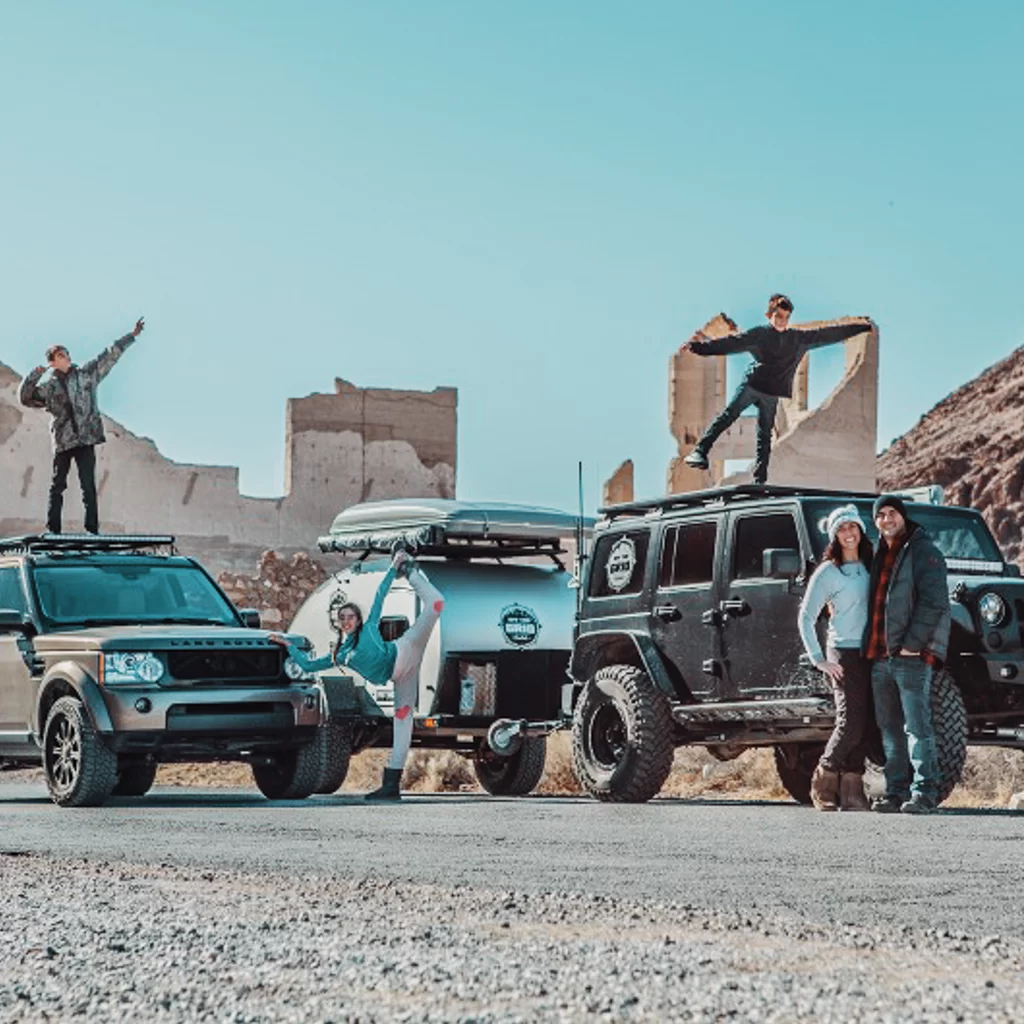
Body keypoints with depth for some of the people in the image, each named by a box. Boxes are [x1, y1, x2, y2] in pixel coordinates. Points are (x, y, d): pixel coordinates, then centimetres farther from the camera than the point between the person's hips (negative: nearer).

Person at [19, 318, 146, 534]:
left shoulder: (86, 374, 9)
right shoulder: (49, 387, 8)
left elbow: (110, 356, 10)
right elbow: (26, 398, 1)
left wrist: (131, 336, 8)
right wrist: (34, 375, -10)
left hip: (86, 437, 0)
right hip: (63, 441, 0)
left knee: (88, 486, -4)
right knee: (57, 486, 2)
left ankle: (92, 529, -6)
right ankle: (52, 530, 2)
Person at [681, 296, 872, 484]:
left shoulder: (799, 338, 11)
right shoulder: (758, 334, 2)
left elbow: (828, 334, 15)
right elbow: (729, 343, -4)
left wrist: (860, 326, 17)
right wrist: (700, 346, -13)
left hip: (771, 393, 3)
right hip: (751, 384, -3)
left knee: (765, 435, 5)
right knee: (728, 415, -16)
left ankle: (760, 480, 5)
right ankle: (699, 452, -22)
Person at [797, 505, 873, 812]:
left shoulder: (869, 568, 14)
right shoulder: (828, 572, -2)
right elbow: (806, 618, -4)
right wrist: (819, 660, -9)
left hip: (871, 654, 6)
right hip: (845, 654, -6)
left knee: (866, 726, 0)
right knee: (851, 723, -13)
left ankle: (851, 791, 4)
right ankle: (823, 785, 3)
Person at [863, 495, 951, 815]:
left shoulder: (923, 551, -3)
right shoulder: (880, 555, 20)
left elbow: (934, 602, -13)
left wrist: (912, 644, -18)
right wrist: (871, 648, 12)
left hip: (912, 656, -7)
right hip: (880, 656, 7)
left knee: (917, 726, -9)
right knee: (890, 729, 8)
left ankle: (924, 792, -8)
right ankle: (896, 791, 12)